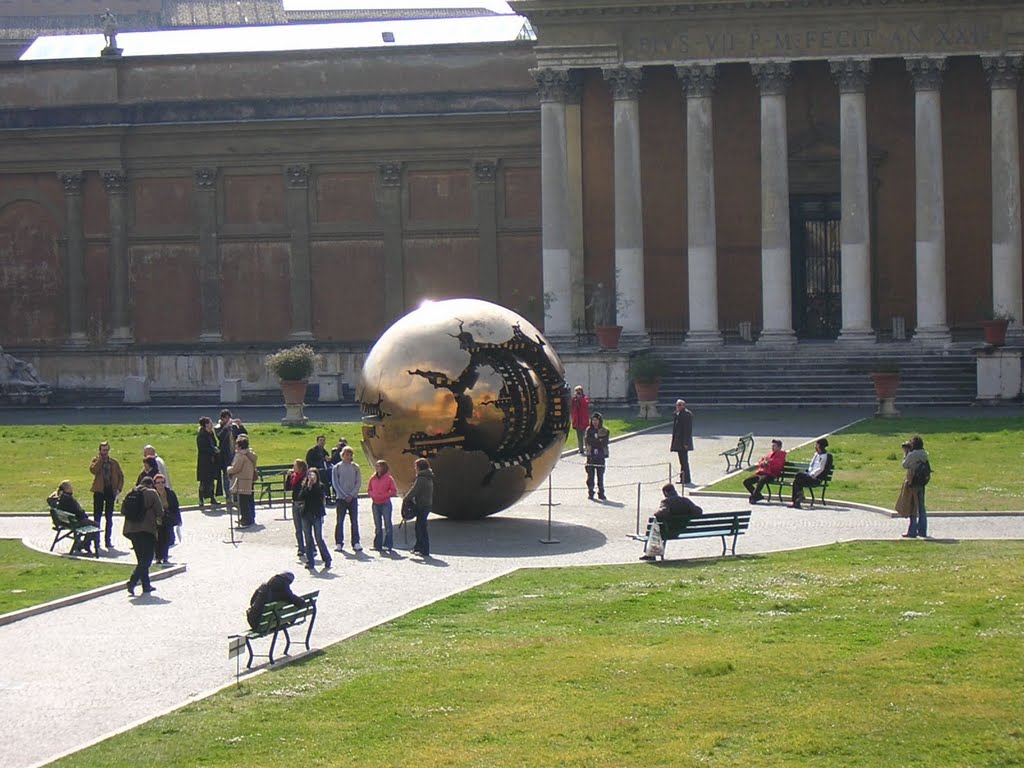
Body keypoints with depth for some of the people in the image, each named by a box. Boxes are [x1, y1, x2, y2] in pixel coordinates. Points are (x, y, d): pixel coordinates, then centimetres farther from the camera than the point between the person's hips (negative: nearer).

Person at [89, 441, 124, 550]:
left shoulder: (114, 462, 9)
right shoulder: (96, 461, 3)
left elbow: (121, 475, 12)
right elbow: (93, 470, -18)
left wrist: (119, 488, -1)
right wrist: (100, 459, -13)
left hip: (110, 490, 2)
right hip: (99, 490, -2)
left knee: (109, 518, 6)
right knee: (97, 516, -1)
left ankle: (108, 541, 11)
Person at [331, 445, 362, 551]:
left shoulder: (355, 467, 4)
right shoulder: (337, 467, -1)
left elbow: (359, 482, 3)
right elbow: (335, 483, -3)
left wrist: (351, 495, -8)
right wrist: (344, 496, -9)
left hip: (353, 498, 1)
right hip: (341, 498, -1)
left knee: (354, 521, 0)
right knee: (340, 521, 1)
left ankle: (356, 543, 2)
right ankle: (339, 543, 6)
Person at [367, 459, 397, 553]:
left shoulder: (389, 478, -4)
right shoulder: (373, 478, 9)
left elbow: (394, 491, -5)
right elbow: (369, 490, 15)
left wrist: (384, 495, -14)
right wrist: (373, 495, -5)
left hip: (385, 504, -5)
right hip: (375, 504, 5)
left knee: (387, 524, -6)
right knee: (377, 526, 9)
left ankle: (388, 545, -4)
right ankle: (378, 545, 14)